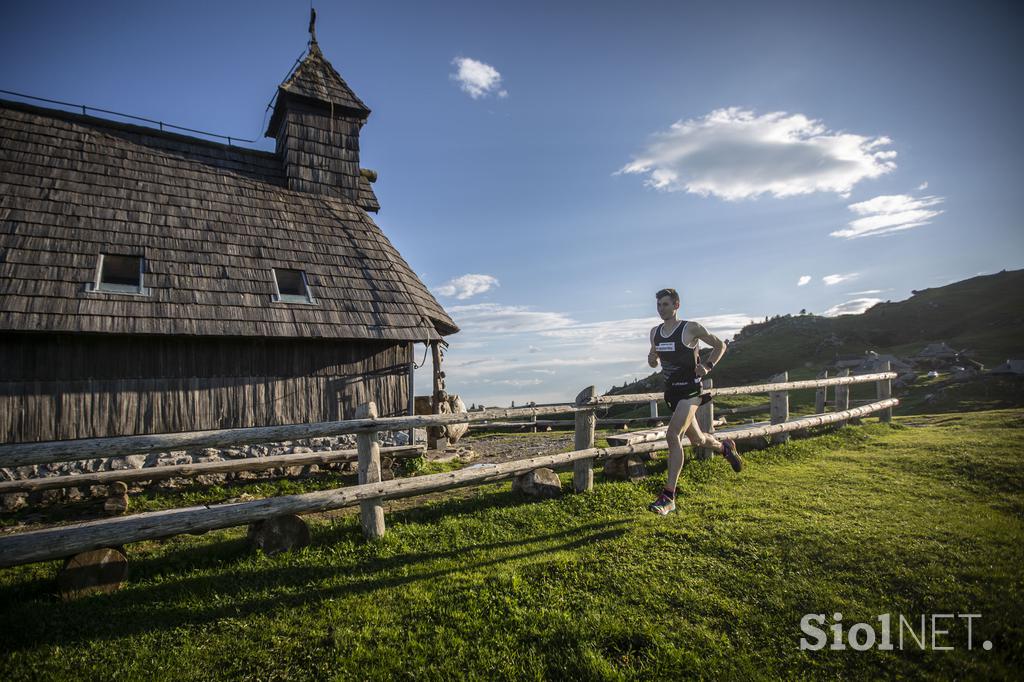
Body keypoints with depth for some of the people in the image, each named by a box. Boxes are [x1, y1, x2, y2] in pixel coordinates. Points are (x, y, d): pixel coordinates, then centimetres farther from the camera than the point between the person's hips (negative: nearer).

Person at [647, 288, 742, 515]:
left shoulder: (691, 328, -9)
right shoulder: (655, 332, 7)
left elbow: (720, 345, 1)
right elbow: (654, 358, 20)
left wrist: (708, 366, -13)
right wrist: (652, 360, -4)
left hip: (689, 390, -6)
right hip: (671, 391, 7)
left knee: (672, 436, -20)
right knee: (696, 439, 19)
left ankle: (668, 497, -15)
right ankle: (725, 447, 53)